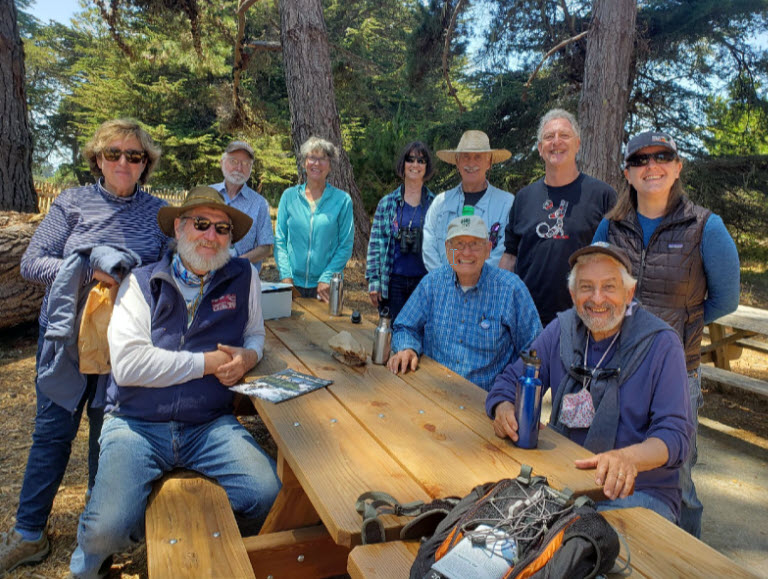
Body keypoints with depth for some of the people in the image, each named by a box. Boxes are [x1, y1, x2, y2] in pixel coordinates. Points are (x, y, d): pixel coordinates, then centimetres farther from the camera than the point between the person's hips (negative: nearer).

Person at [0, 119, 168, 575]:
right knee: (53, 431, 9)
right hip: (67, 334, 0)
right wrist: (88, 271, -21)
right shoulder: (73, 202, -1)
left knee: (109, 431, 12)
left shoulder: (158, 212, 2)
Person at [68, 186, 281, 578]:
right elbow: (128, 363, -12)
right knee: (108, 528, -21)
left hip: (211, 424, 2)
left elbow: (254, 333, 22)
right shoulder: (143, 283, 0)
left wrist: (248, 354, -3)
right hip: (139, 424, -1)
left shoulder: (244, 278, 6)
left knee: (268, 494, -20)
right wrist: (207, 362, -12)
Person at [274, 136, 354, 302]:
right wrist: (285, 275, -6)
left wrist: (326, 278, -11)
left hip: (325, 287, -1)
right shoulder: (289, 196, 5)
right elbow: (279, 240, 6)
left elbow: (346, 246, -2)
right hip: (292, 283, 2)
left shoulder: (342, 200, 0)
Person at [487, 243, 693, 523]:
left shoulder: (661, 343, -8)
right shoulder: (561, 329, 4)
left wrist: (629, 458, -37)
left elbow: (675, 433, -14)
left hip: (637, 492, -4)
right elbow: (510, 379, 10)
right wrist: (503, 409, -15)